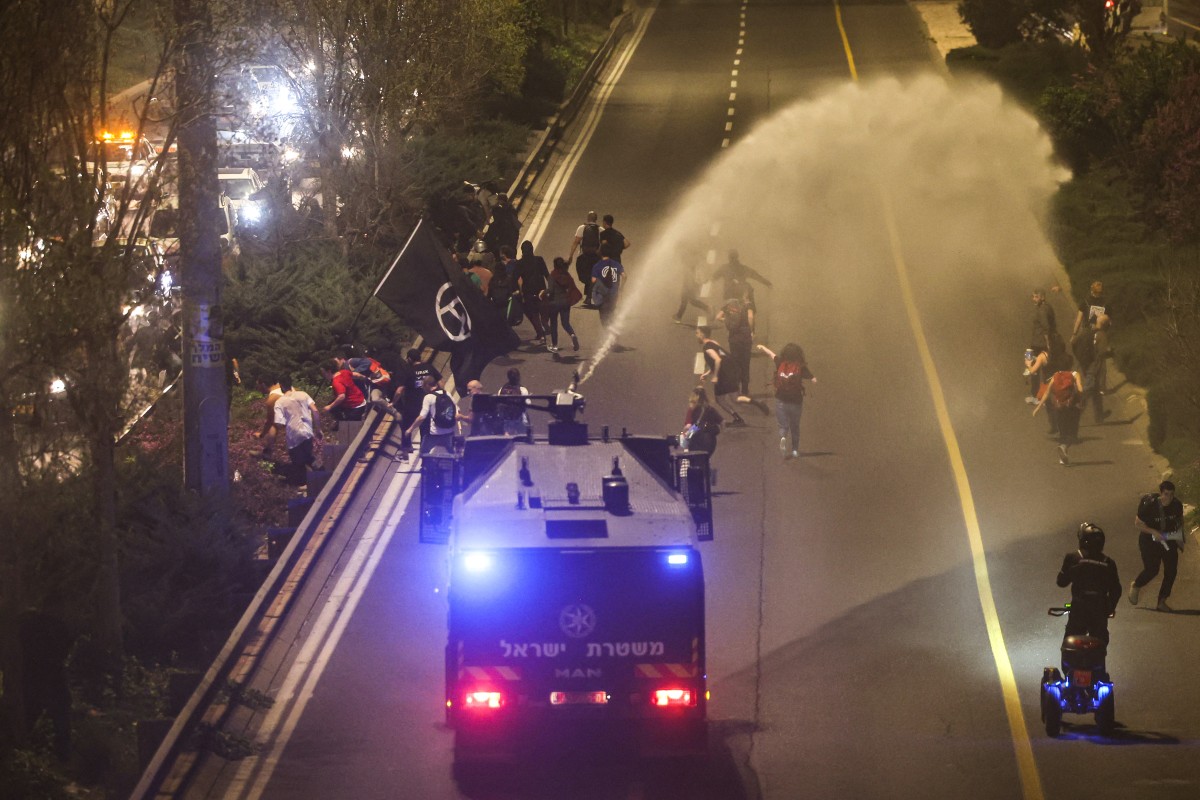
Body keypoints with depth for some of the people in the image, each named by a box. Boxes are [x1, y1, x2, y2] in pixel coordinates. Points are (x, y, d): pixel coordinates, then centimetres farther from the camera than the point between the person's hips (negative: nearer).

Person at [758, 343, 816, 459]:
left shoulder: (780, 364, -3)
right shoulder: (801, 367, -10)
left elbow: (771, 354, 17)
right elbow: (814, 380, -18)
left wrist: (762, 348, 36)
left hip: (781, 401, 1)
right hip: (796, 402, -1)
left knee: (783, 426, 7)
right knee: (795, 427, 19)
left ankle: (783, 437, -25)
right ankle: (795, 450, 27)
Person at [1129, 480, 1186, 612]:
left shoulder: (1177, 505, -8)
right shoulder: (1149, 506, -22)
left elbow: (1180, 519, 13)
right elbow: (1138, 523, -13)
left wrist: (1181, 532, -3)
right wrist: (1153, 532, -24)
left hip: (1169, 540, 5)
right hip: (1150, 540, -5)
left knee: (1171, 570, -2)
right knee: (1151, 569, -9)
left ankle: (1162, 602, 12)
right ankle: (1135, 586, 25)